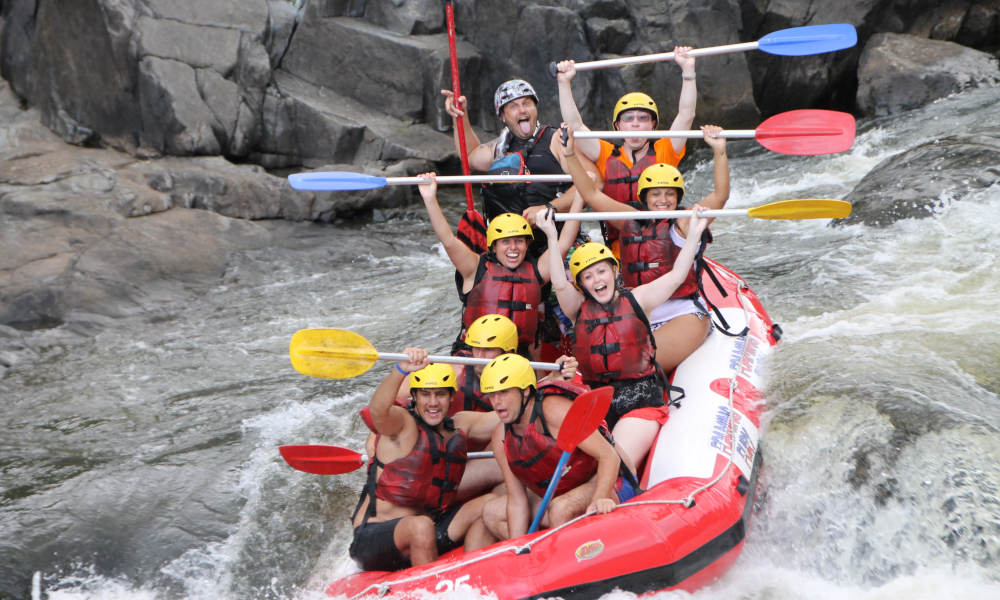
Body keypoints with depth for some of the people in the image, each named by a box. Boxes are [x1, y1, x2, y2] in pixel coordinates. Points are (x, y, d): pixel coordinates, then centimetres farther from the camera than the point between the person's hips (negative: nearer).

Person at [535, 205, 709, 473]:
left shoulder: (635, 300, 7)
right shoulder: (579, 309, 7)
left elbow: (676, 276, 0)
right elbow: (559, 284, -12)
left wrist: (693, 234, -5)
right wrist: (552, 236, -17)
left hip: (640, 403, -1)